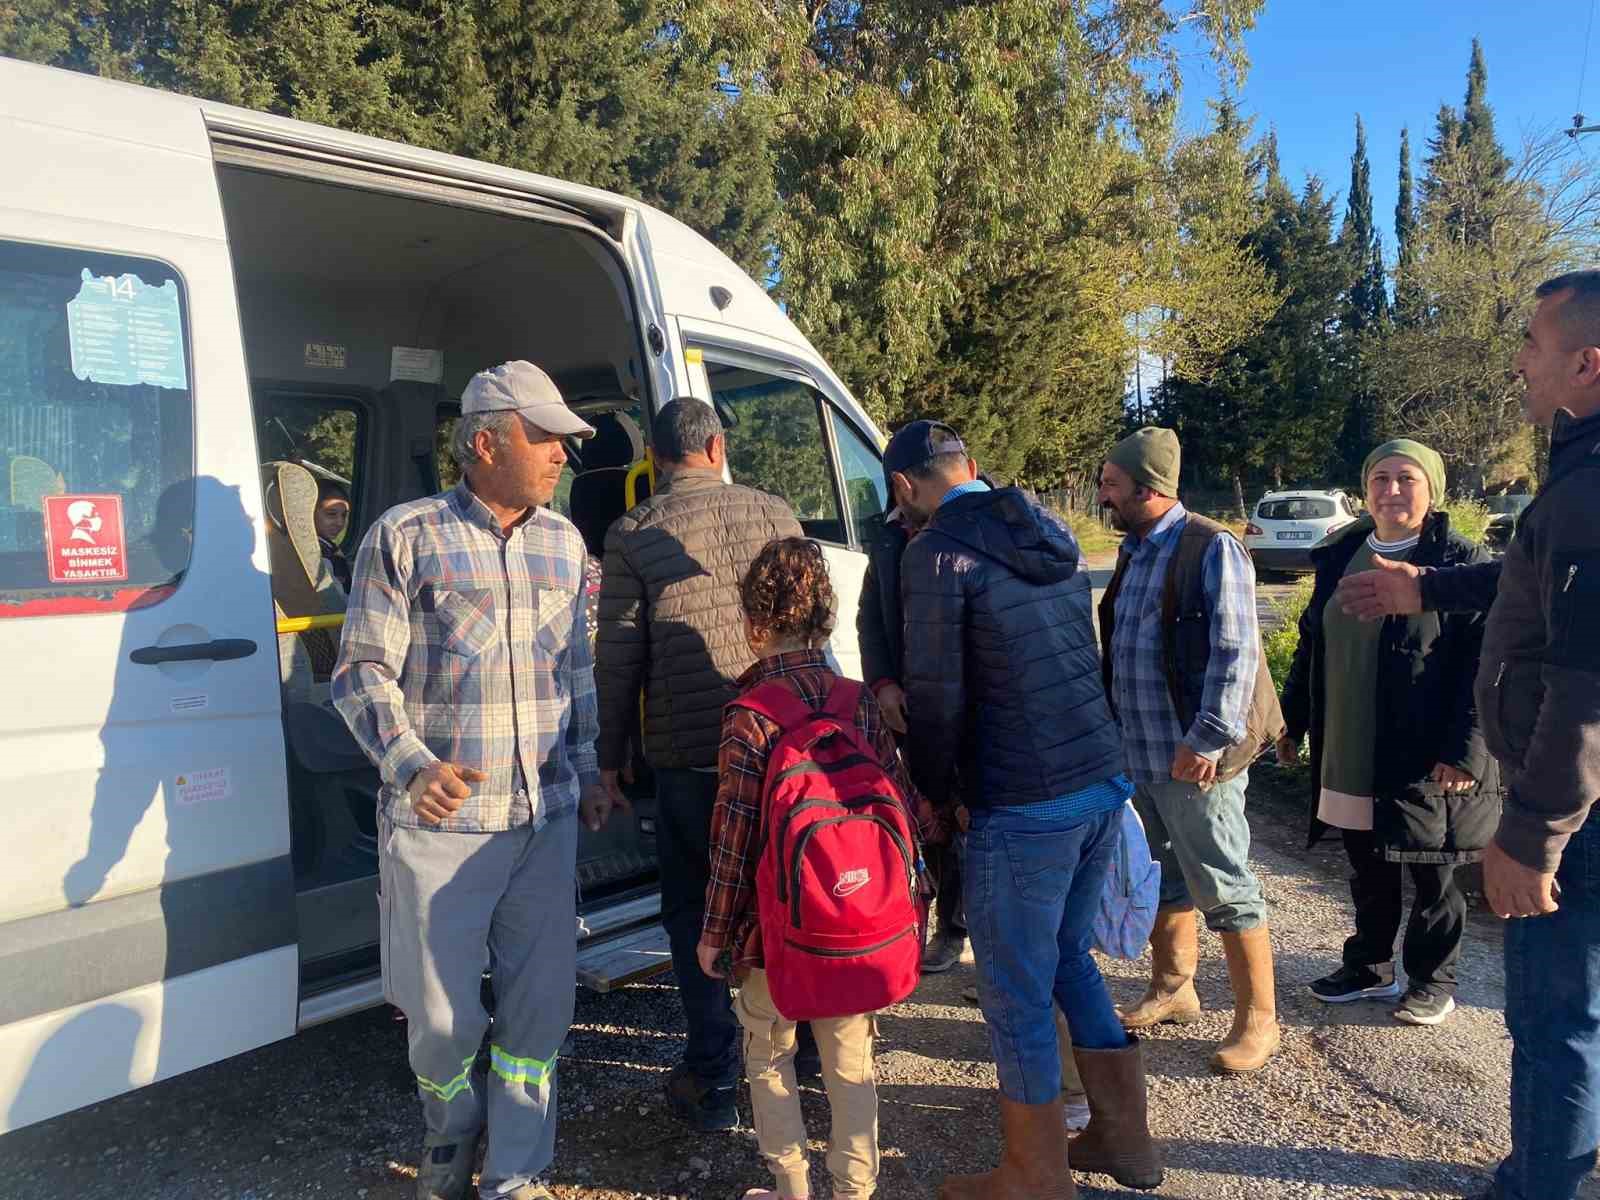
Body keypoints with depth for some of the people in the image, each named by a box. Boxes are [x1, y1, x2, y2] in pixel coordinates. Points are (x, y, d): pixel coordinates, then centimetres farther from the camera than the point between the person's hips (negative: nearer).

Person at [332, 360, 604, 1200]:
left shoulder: (562, 541, 9)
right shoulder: (404, 536, -6)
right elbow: (363, 672, -7)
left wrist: (585, 768, 17)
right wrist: (411, 766, -21)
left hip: (546, 818, 4)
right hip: (437, 823, -4)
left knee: (539, 1005, 9)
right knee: (441, 1013, 7)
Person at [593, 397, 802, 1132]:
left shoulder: (632, 534, -5)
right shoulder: (773, 514, 2)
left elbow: (618, 655, -4)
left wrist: (610, 755, 6)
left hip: (686, 754, -3)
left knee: (693, 912, 12)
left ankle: (715, 1082, 15)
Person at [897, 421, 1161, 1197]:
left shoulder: (937, 551, -11)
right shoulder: (1051, 535, 12)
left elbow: (937, 695, -12)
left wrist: (937, 791, 5)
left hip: (1024, 805, -8)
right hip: (1104, 782, 8)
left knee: (1015, 992, 9)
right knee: (1070, 957, 25)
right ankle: (1123, 1137, 37)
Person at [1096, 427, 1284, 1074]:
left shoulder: (1211, 549, -14)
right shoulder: (1134, 555, 13)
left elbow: (1235, 654, -20)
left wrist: (1207, 740, -24)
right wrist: (1115, 730, 19)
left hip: (1196, 756, -8)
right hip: (1140, 754, 9)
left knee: (1223, 887, 2)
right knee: (1163, 877, 20)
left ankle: (1258, 1019, 16)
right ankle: (1173, 988, 37)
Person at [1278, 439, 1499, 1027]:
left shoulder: (1461, 562, -9)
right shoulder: (1340, 558, 9)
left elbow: (1484, 665, -13)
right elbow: (1310, 645, 16)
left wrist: (1465, 750, -19)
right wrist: (1292, 718, 15)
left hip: (1423, 761, -5)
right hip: (1347, 758, 5)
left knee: (1431, 878, 11)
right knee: (1367, 871, 18)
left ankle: (1433, 981, 29)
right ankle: (1369, 967, 36)